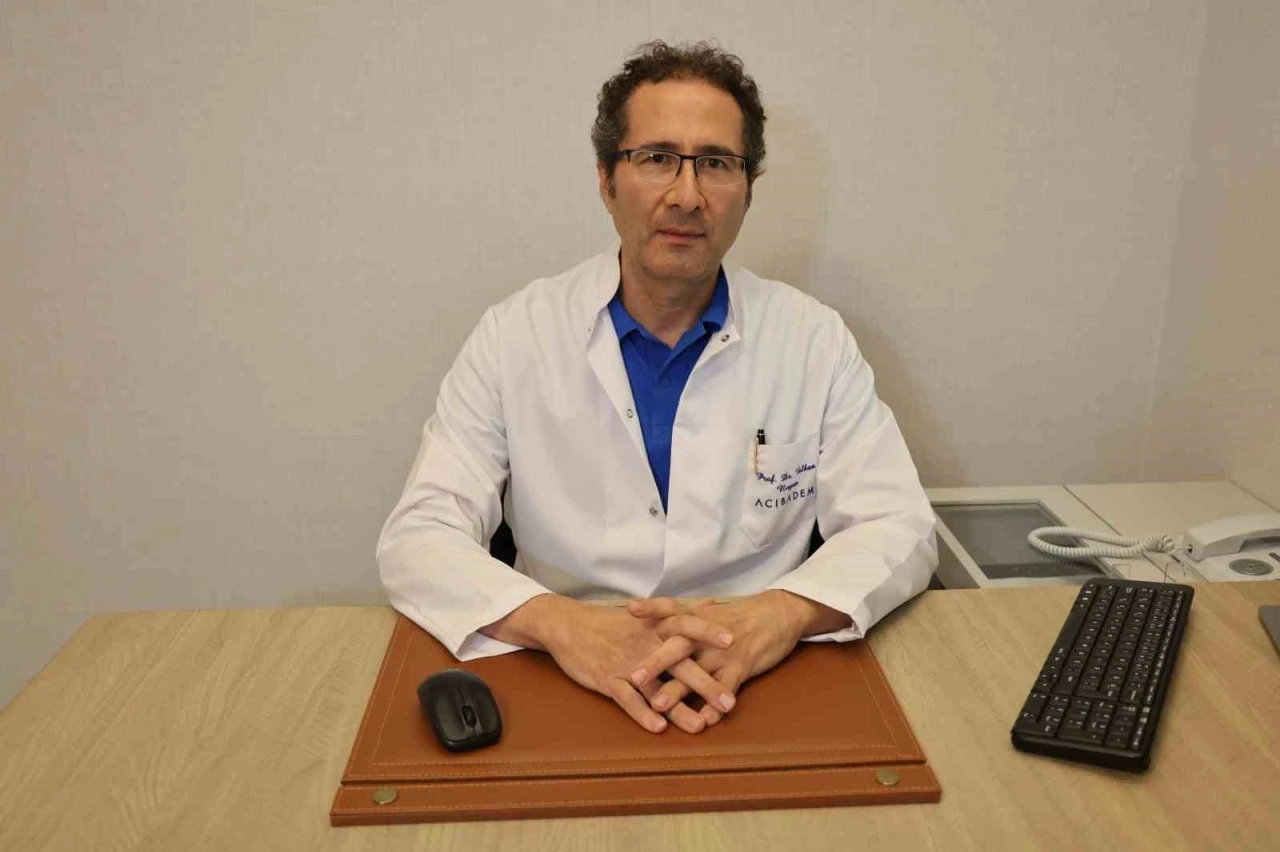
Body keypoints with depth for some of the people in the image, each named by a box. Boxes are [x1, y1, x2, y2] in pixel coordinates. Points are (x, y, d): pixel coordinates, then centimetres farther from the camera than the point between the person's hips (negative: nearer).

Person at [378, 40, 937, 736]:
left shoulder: (813, 339, 1)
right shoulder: (516, 335, -1)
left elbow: (897, 529, -2)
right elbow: (418, 536, -7)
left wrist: (781, 613, -23)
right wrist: (560, 623, -26)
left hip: (759, 690, 1)